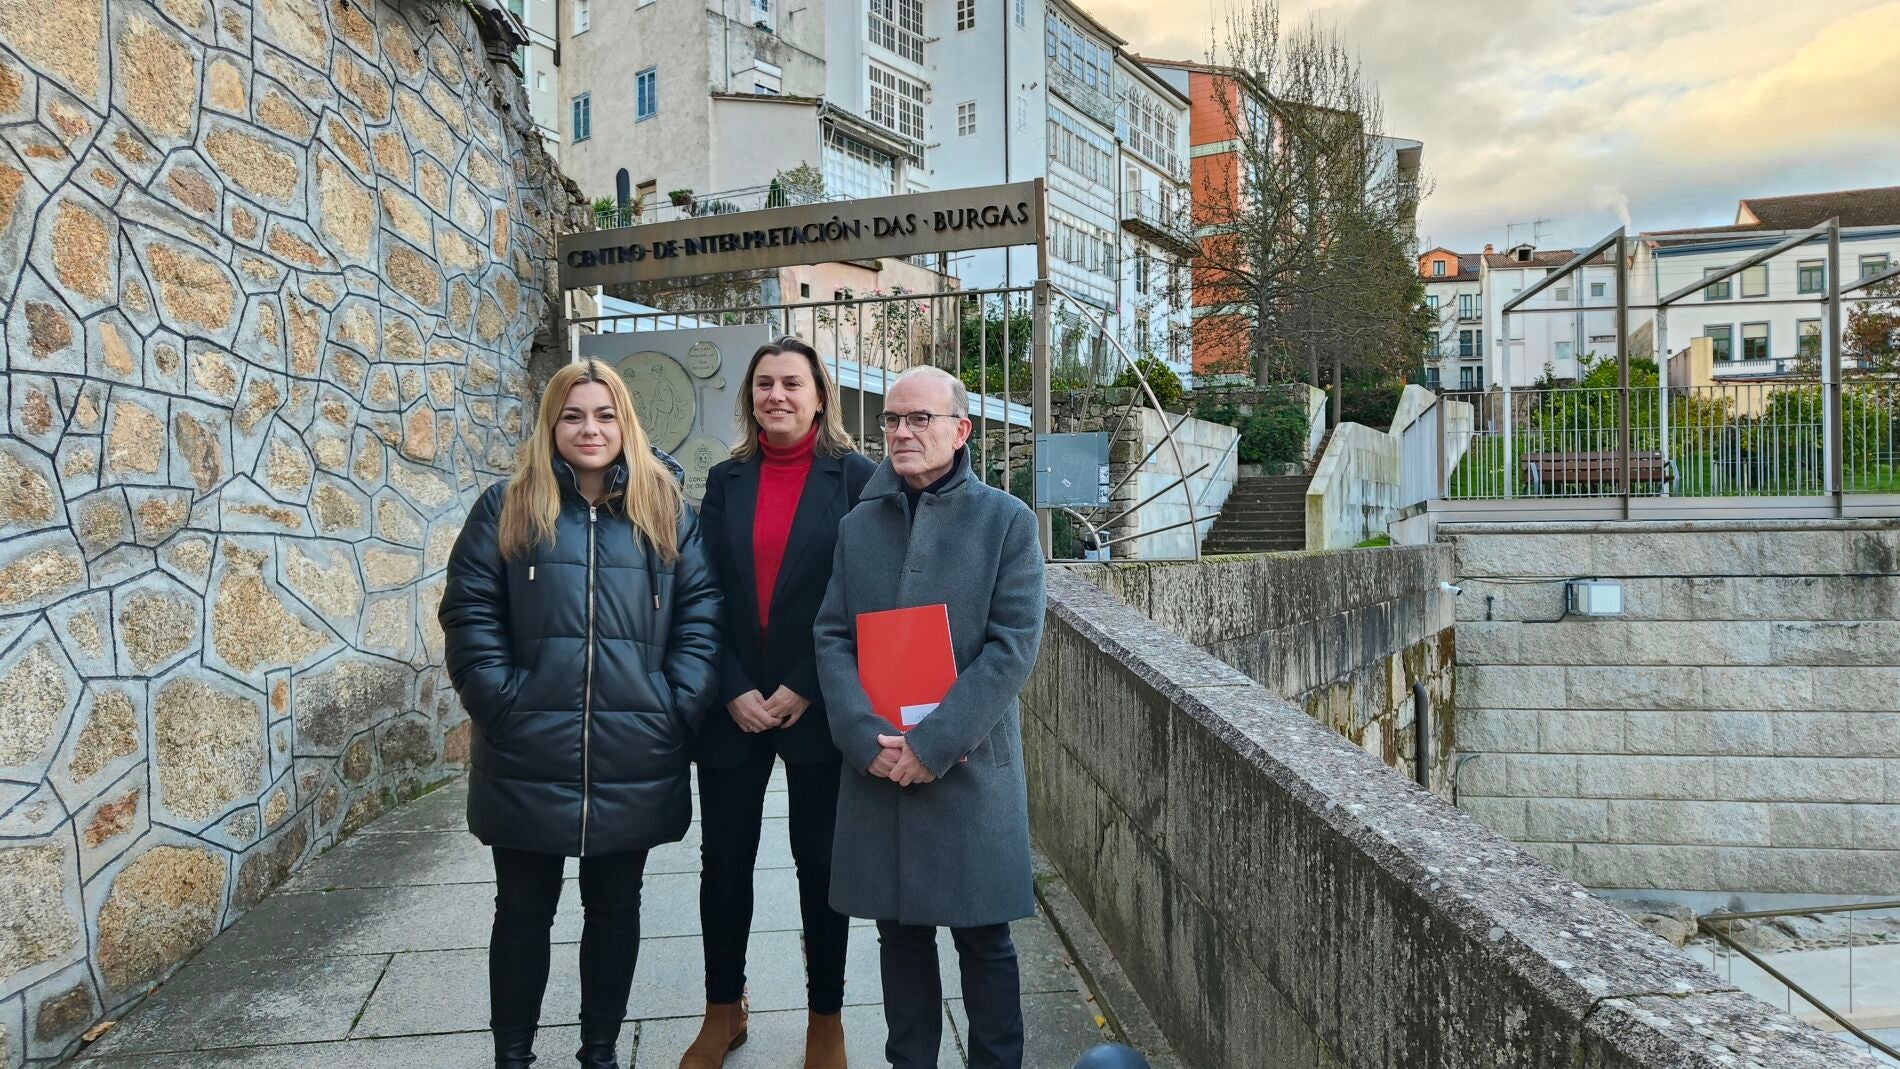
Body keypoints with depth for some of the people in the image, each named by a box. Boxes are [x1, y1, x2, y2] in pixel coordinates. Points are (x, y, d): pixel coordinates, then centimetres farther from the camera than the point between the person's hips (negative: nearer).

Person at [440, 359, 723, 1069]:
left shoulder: (666, 511, 6)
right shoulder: (506, 509, 3)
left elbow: (700, 613, 2)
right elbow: (469, 615, -2)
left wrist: (678, 705, -8)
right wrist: (503, 702, -12)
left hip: (634, 761, 1)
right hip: (530, 760, -1)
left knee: (615, 907, 14)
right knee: (524, 911, 12)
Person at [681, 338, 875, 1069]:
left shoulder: (854, 477, -3)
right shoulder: (725, 481, 7)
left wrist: (803, 689, -12)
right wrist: (734, 691, -8)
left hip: (819, 706, -3)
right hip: (732, 704, 3)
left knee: (820, 864, 9)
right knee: (724, 862, 11)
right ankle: (723, 1010, 30)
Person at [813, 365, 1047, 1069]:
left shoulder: (1006, 522, -3)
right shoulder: (858, 525, 8)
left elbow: (1013, 646, -10)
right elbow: (832, 637, 3)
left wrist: (934, 742, -16)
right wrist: (868, 738, -12)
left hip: (971, 764, -3)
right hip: (877, 767, 3)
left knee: (983, 936, 7)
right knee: (900, 931, 14)